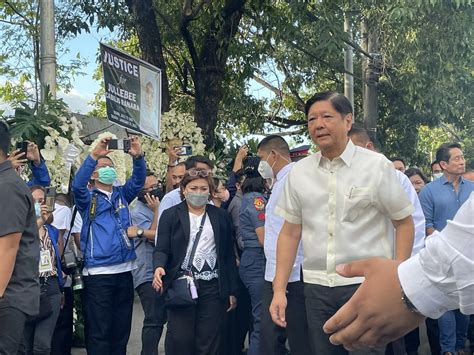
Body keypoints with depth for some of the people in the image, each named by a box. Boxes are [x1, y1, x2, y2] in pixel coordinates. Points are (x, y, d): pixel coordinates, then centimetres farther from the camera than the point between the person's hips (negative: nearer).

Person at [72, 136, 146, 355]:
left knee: (122, 329, 12)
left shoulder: (122, 195, 14)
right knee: (99, 331, -1)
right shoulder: (88, 198, 2)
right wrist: (94, 156, -29)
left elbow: (138, 180, 0)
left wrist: (138, 156, -18)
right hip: (98, 272, -4)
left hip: (125, 270, 5)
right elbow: (77, 184, -17)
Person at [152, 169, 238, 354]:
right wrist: (159, 267, -24)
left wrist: (232, 291, 7)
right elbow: (162, 248, -1)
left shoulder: (221, 216, 10)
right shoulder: (170, 215, 5)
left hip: (213, 288, 2)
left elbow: (228, 255, 11)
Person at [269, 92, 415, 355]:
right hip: (316, 286, 3)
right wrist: (279, 290, 4)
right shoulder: (299, 173, 6)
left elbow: (404, 224, 1)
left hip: (366, 284, -3)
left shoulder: (377, 166, -3)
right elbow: (290, 234, 9)